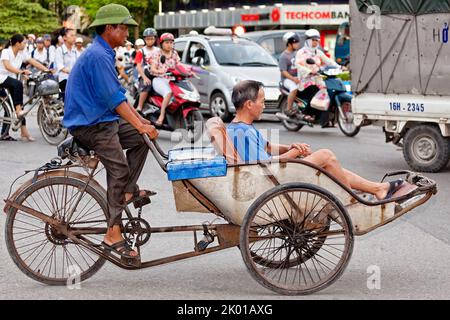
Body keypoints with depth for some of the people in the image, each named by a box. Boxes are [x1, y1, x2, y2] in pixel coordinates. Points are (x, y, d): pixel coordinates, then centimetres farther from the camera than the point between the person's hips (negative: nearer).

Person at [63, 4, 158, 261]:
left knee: (141, 139, 6)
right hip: (89, 124, -10)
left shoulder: (104, 54, 15)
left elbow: (119, 94, 19)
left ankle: (128, 191, 7)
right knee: (119, 168, -19)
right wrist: (140, 125, -21)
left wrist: (141, 120, 13)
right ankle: (113, 235, -20)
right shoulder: (97, 56, -18)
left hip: (103, 119, 10)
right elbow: (114, 98, -23)